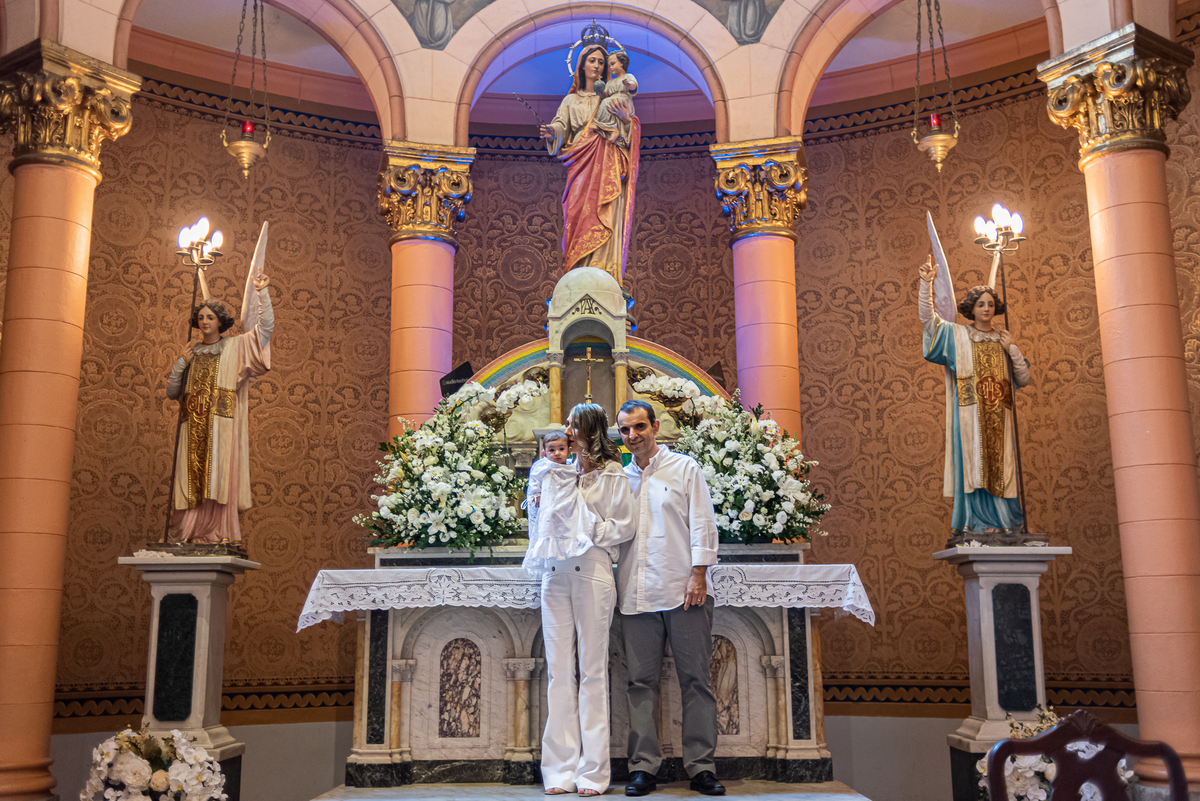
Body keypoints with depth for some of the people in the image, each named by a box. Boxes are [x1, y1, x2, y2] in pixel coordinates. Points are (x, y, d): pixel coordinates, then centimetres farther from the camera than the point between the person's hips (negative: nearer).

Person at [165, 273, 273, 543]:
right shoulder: (192, 352, 19)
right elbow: (171, 391, 16)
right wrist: (182, 363, 5)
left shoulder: (236, 346, 12)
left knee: (219, 477, -10)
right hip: (193, 424, 3)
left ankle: (220, 535, -12)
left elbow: (265, 326, 2)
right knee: (192, 478, -4)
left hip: (223, 422, -3)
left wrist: (261, 293, -3)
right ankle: (189, 534, -5)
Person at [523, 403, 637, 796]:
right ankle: (561, 770, 9)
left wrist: (591, 530, -7)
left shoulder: (612, 476, 3)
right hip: (555, 573, 4)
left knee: (592, 670, -2)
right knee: (559, 670, 4)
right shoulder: (556, 473, 16)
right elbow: (543, 521, 16)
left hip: (591, 569, -4)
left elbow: (625, 525, 2)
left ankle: (592, 771, 4)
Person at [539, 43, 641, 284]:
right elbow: (561, 126, 5)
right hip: (582, 163, 1)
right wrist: (551, 131, -17)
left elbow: (630, 131, 9)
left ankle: (604, 273, -17)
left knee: (605, 216, -12)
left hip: (608, 165, -1)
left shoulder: (613, 98, 16)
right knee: (581, 213, -9)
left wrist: (626, 118, -13)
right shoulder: (571, 100, 19)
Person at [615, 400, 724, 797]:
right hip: (636, 596, 3)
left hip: (683, 592, -3)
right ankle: (643, 767, 10)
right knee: (642, 682, 3)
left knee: (695, 679, 0)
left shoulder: (685, 468, 6)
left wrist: (698, 574, -8)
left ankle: (702, 767, 6)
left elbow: (702, 524, 2)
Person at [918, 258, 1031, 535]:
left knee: (999, 465, -1)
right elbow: (927, 317, -2)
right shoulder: (957, 335, 10)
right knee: (973, 463, -9)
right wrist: (927, 284, -13)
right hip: (970, 410, -3)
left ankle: (1003, 521, 2)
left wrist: (1012, 350, 3)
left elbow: (1023, 379, 15)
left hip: (998, 412, 3)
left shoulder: (1003, 339, 18)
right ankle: (976, 522, -9)